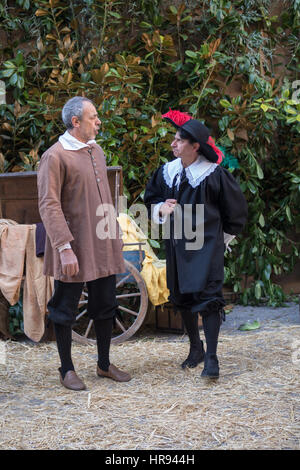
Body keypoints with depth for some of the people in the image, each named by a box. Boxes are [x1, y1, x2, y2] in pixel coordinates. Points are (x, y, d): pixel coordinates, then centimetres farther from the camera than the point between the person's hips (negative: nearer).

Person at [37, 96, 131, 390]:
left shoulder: (96, 151, 11)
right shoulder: (55, 156, -13)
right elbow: (49, 206, -18)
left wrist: (114, 235, 18)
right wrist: (64, 248, -23)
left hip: (103, 245, 7)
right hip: (74, 250, -7)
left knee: (104, 306, 14)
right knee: (65, 309, 5)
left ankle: (104, 364, 27)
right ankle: (67, 369, 17)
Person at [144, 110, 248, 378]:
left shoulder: (214, 174, -9)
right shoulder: (166, 172, 5)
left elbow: (236, 208, 2)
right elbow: (150, 200, 17)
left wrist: (222, 238, 6)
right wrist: (161, 208, -6)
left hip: (207, 245, -6)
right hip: (177, 244, 6)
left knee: (207, 295, -13)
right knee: (182, 296, 12)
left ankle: (211, 358, -9)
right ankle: (196, 348, 28)